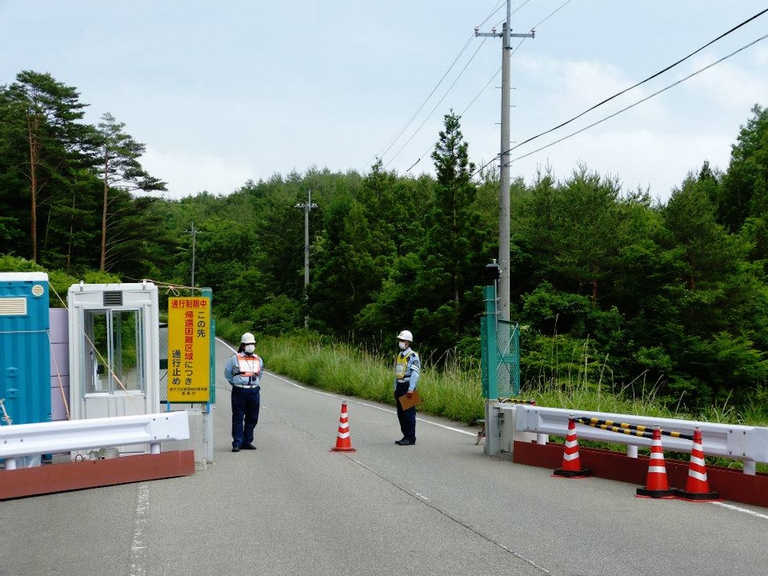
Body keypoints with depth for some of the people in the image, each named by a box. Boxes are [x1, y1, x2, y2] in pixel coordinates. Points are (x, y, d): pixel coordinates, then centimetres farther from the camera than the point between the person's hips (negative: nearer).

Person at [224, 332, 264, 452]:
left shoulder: (258, 360, 13)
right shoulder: (235, 358, 0)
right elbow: (228, 374, 9)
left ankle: (247, 442, 16)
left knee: (252, 419, 6)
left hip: (254, 391, 4)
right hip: (239, 391, -4)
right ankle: (237, 443, -2)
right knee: (238, 419, -4)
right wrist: (237, 383, 7)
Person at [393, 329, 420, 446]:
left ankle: (411, 438, -4)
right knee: (401, 413, 10)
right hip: (399, 387, 9)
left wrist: (410, 389, -22)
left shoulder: (413, 356, -9)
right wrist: (396, 389, 17)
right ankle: (405, 436, 18)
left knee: (409, 413, -7)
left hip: (407, 387, -9)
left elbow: (415, 374, -16)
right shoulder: (399, 356, 17)